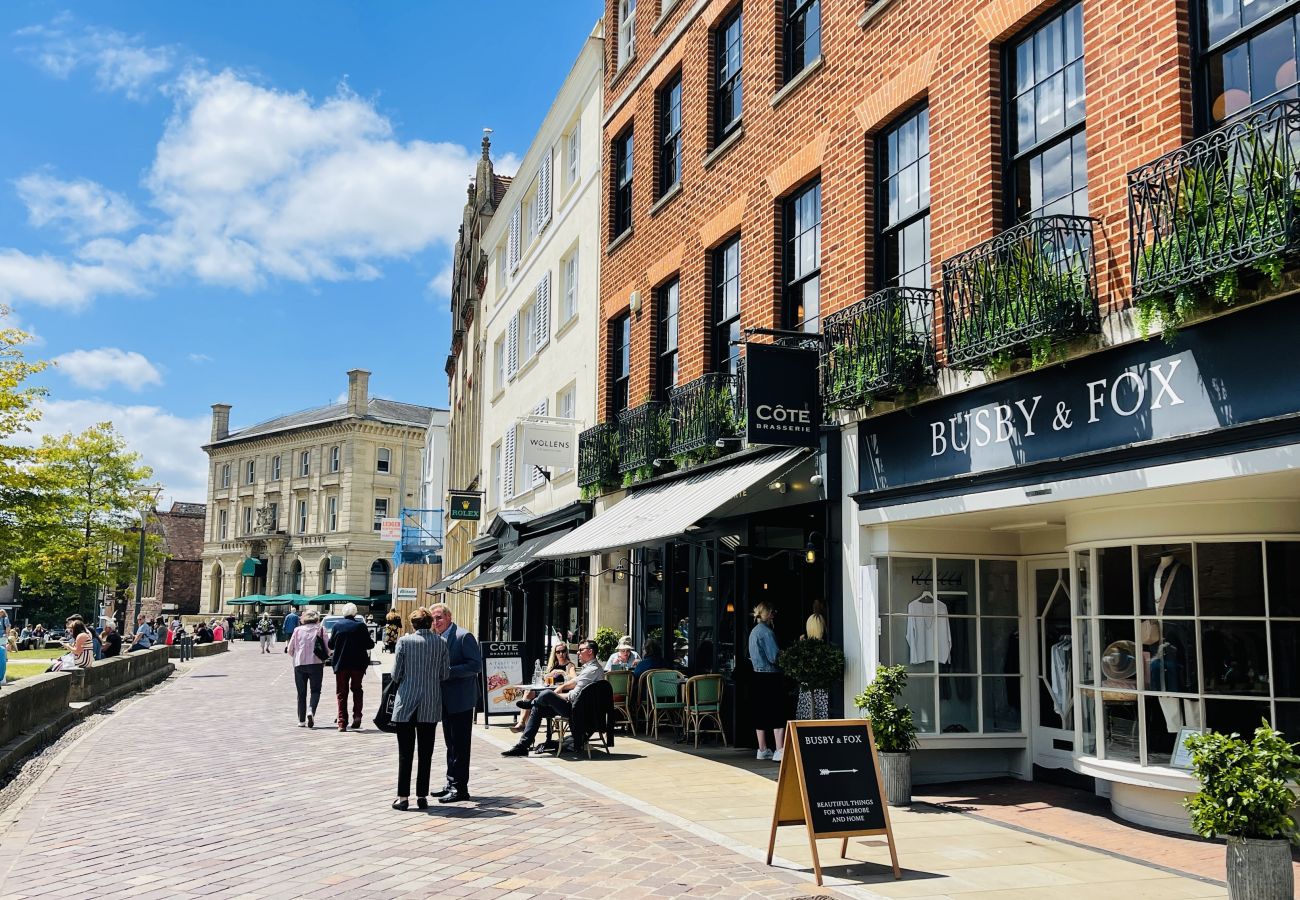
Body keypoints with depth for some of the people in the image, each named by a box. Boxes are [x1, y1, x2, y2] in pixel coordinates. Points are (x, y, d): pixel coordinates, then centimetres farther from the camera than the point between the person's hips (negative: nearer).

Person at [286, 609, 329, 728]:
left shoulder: (298, 630, 4)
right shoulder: (320, 630, 1)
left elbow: (290, 649, 7)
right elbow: (327, 650, -2)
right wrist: (323, 657, 18)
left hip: (299, 665, 2)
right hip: (316, 663, -2)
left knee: (301, 693, 10)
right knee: (315, 690, 7)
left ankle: (301, 720, 9)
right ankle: (311, 710, -20)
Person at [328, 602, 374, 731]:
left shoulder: (337, 625, -4)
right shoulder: (361, 626, -7)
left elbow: (330, 645, 1)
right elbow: (369, 644, -5)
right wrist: (372, 641, 17)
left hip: (341, 664, 0)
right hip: (358, 664, 0)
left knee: (341, 693, 6)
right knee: (356, 689, 18)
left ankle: (342, 722, 1)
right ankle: (357, 715, 1)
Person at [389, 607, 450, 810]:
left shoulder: (405, 641, -6)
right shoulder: (442, 643, -1)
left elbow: (396, 673, -3)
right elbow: (445, 674, 0)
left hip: (406, 703, -2)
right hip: (431, 706, 2)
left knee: (405, 752, 4)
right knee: (426, 753, 9)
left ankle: (403, 796, 6)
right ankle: (422, 796, 11)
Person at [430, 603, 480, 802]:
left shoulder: (464, 636, -13)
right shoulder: (438, 639, 14)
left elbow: (476, 665, -19)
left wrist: (449, 672, -22)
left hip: (460, 700, -9)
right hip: (446, 701, 9)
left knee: (460, 745, -3)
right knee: (451, 743, 15)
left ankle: (460, 788, 2)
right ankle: (452, 784, 24)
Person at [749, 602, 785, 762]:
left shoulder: (754, 631, 13)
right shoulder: (766, 632, -15)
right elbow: (774, 657, -18)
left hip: (757, 675, 9)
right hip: (770, 677, -9)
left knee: (761, 714, 12)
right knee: (778, 714, -6)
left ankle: (762, 750, 18)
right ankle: (780, 750, -10)